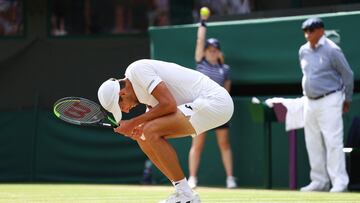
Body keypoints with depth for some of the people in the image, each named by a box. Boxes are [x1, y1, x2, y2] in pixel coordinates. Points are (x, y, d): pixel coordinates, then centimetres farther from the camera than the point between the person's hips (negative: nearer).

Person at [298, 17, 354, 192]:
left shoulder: (331, 50, -11)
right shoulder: (303, 51, 9)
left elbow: (348, 75, -5)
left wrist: (347, 100, 1)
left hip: (329, 102, -7)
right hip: (310, 102, 7)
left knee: (333, 142, -11)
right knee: (313, 144, 8)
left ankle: (339, 182, -10)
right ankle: (319, 182, 14)